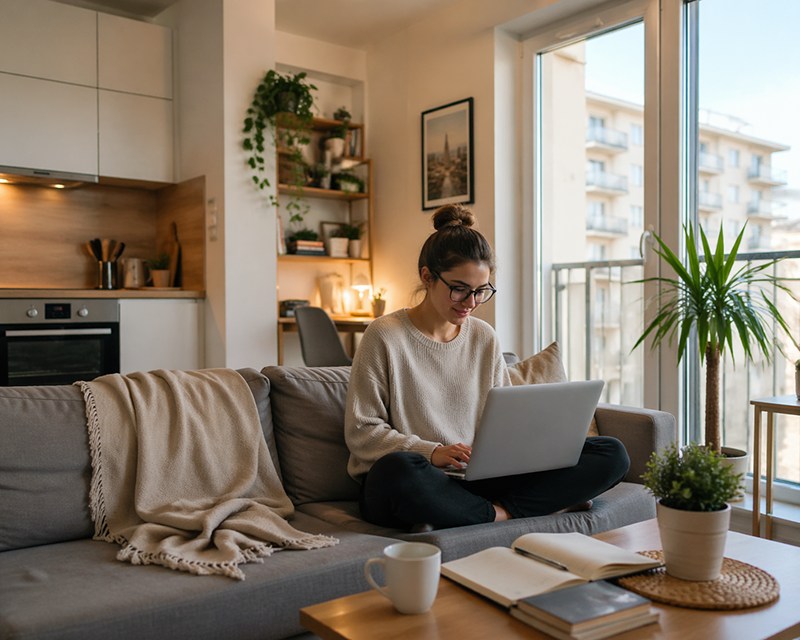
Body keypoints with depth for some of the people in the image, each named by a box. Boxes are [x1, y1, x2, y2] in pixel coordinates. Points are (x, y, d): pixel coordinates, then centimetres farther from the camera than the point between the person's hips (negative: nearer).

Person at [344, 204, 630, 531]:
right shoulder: (385, 335, -5)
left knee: (612, 454, -7)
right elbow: (361, 431, -7)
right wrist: (431, 452, -21)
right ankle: (503, 514, -19)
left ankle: (495, 509, -21)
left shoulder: (485, 338, 11)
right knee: (397, 469, -43)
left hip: (476, 480, 5)